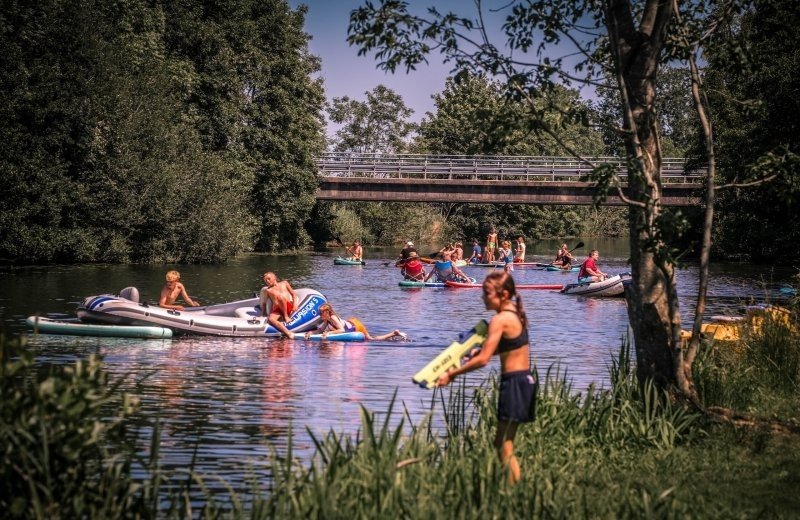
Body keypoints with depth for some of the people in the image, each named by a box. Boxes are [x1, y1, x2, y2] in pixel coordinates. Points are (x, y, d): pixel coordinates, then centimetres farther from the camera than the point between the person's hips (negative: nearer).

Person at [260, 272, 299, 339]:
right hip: (277, 310, 1)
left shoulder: (284, 283, 21)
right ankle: (288, 333, -49)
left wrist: (295, 303, -1)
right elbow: (264, 303, 21)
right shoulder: (268, 290, 21)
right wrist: (263, 314, 8)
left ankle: (286, 316, -21)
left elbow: (293, 294, 15)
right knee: (270, 319, -34)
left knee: (280, 296, -32)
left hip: (289, 307, -1)